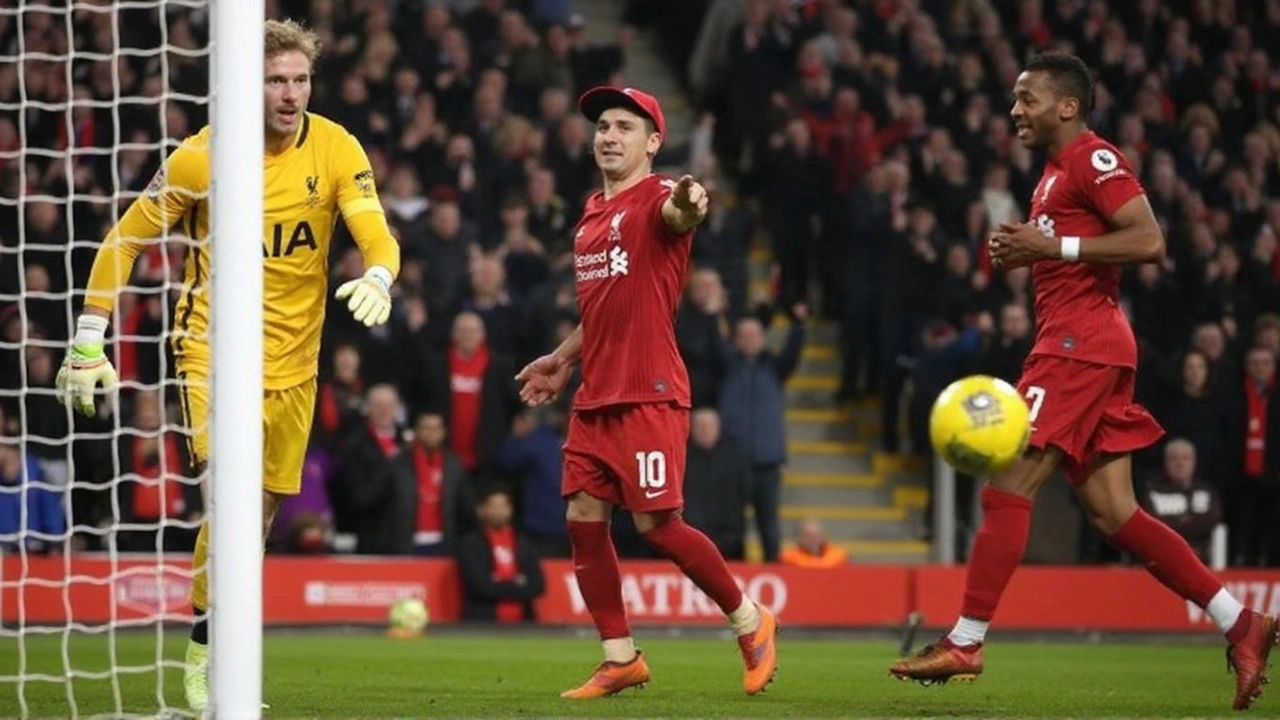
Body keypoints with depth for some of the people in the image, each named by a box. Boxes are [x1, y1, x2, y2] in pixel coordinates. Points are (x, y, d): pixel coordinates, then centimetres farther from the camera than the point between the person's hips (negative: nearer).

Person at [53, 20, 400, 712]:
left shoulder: (335, 149, -4)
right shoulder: (202, 156, -12)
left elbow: (377, 238, -10)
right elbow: (124, 241, -3)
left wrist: (377, 279, -35)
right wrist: (88, 343, -6)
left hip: (293, 362, 4)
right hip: (212, 349, -4)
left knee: (259, 515, 9)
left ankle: (225, 658, 24)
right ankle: (202, 655, -8)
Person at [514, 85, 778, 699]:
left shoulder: (657, 197, -7)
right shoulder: (592, 213, 18)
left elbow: (677, 215, -34)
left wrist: (688, 206, -57)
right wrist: (563, 360, 34)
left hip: (649, 395, -8)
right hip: (594, 396, 8)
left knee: (657, 524, -9)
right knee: (583, 521, 2)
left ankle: (750, 622, 11)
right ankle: (620, 659, 11)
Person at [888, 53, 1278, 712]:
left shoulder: (1093, 158, -9)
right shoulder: (1058, 171, 22)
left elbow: (1148, 241, -19)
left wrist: (1053, 246, -20)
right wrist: (1024, 254, 14)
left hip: (1081, 342, -11)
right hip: (1074, 343, 11)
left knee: (1009, 486, -10)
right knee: (1112, 513, 6)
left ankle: (964, 644, -9)